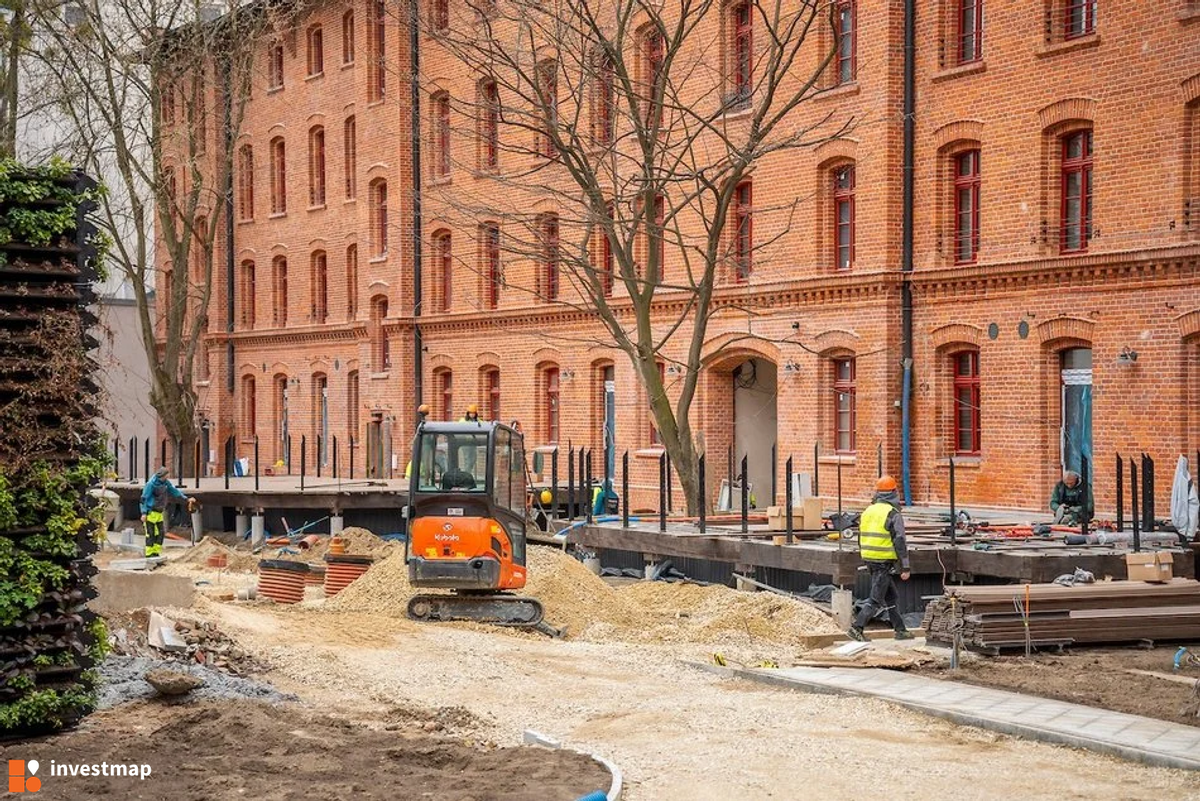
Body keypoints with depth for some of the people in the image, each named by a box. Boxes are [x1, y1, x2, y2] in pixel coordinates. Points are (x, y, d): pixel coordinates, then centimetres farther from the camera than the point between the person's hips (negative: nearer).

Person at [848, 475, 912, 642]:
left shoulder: (868, 511, 11)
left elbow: (861, 539, 17)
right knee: (876, 599, -4)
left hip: (869, 559, 8)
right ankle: (856, 628, -11)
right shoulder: (893, 514, -12)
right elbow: (899, 541, -15)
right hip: (884, 561, -8)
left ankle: (900, 630, 22)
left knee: (892, 596, 17)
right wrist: (905, 567, -12)